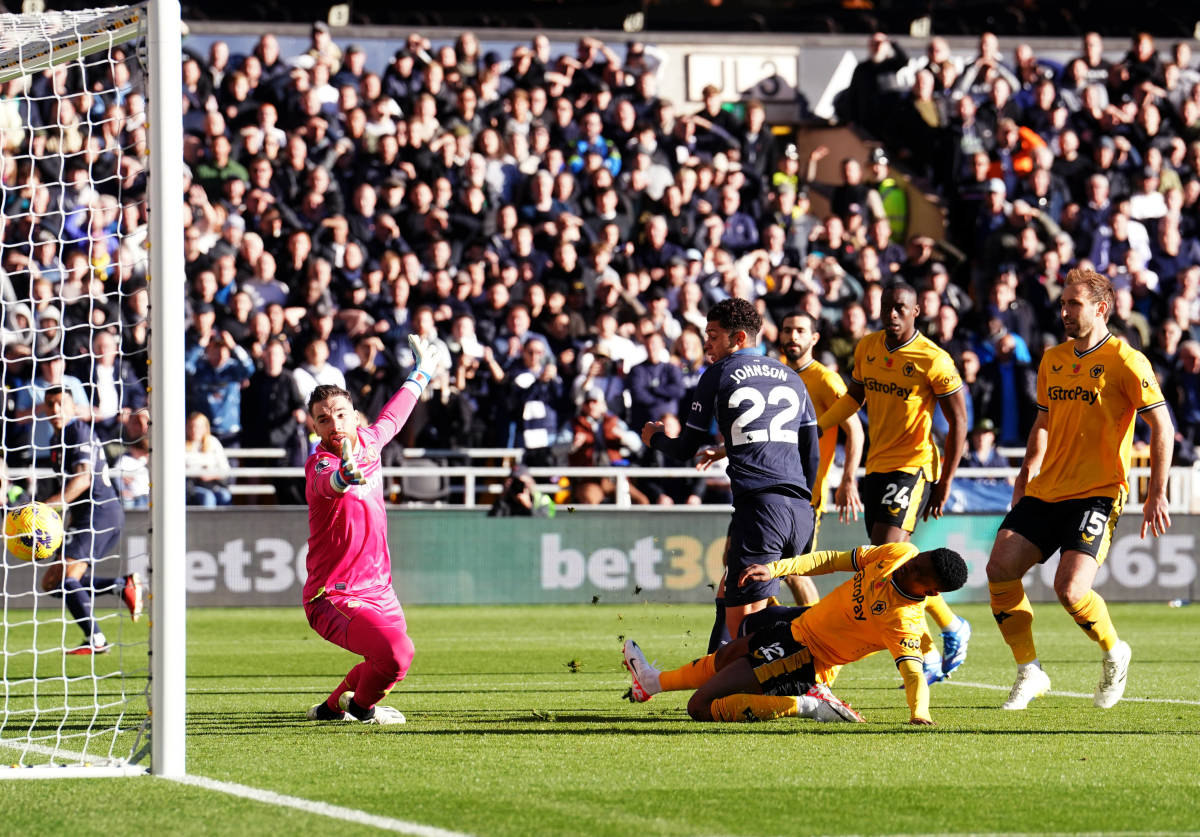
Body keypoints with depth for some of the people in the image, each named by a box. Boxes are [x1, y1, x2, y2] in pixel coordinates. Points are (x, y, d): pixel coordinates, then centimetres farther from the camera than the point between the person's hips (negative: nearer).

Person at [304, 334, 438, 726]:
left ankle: (334, 707, 44)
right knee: (396, 653, -28)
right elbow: (328, 483, -45)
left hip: (380, 591, 8)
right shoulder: (319, 465, -20)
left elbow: (392, 418, 25)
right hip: (335, 598, -8)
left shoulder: (367, 442, 3)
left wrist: (421, 375, 40)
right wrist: (345, 475, -69)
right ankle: (360, 705, 2)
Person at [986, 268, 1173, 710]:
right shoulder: (1052, 361, 12)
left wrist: (1156, 494, -12)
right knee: (1000, 567, -9)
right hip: (1045, 491, 7)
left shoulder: (1125, 362, -9)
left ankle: (1114, 655, 9)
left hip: (1098, 492, -7)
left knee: (1070, 588, -21)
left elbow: (1162, 426, -8)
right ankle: (1028, 672, 5)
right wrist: (1026, 474, 17)